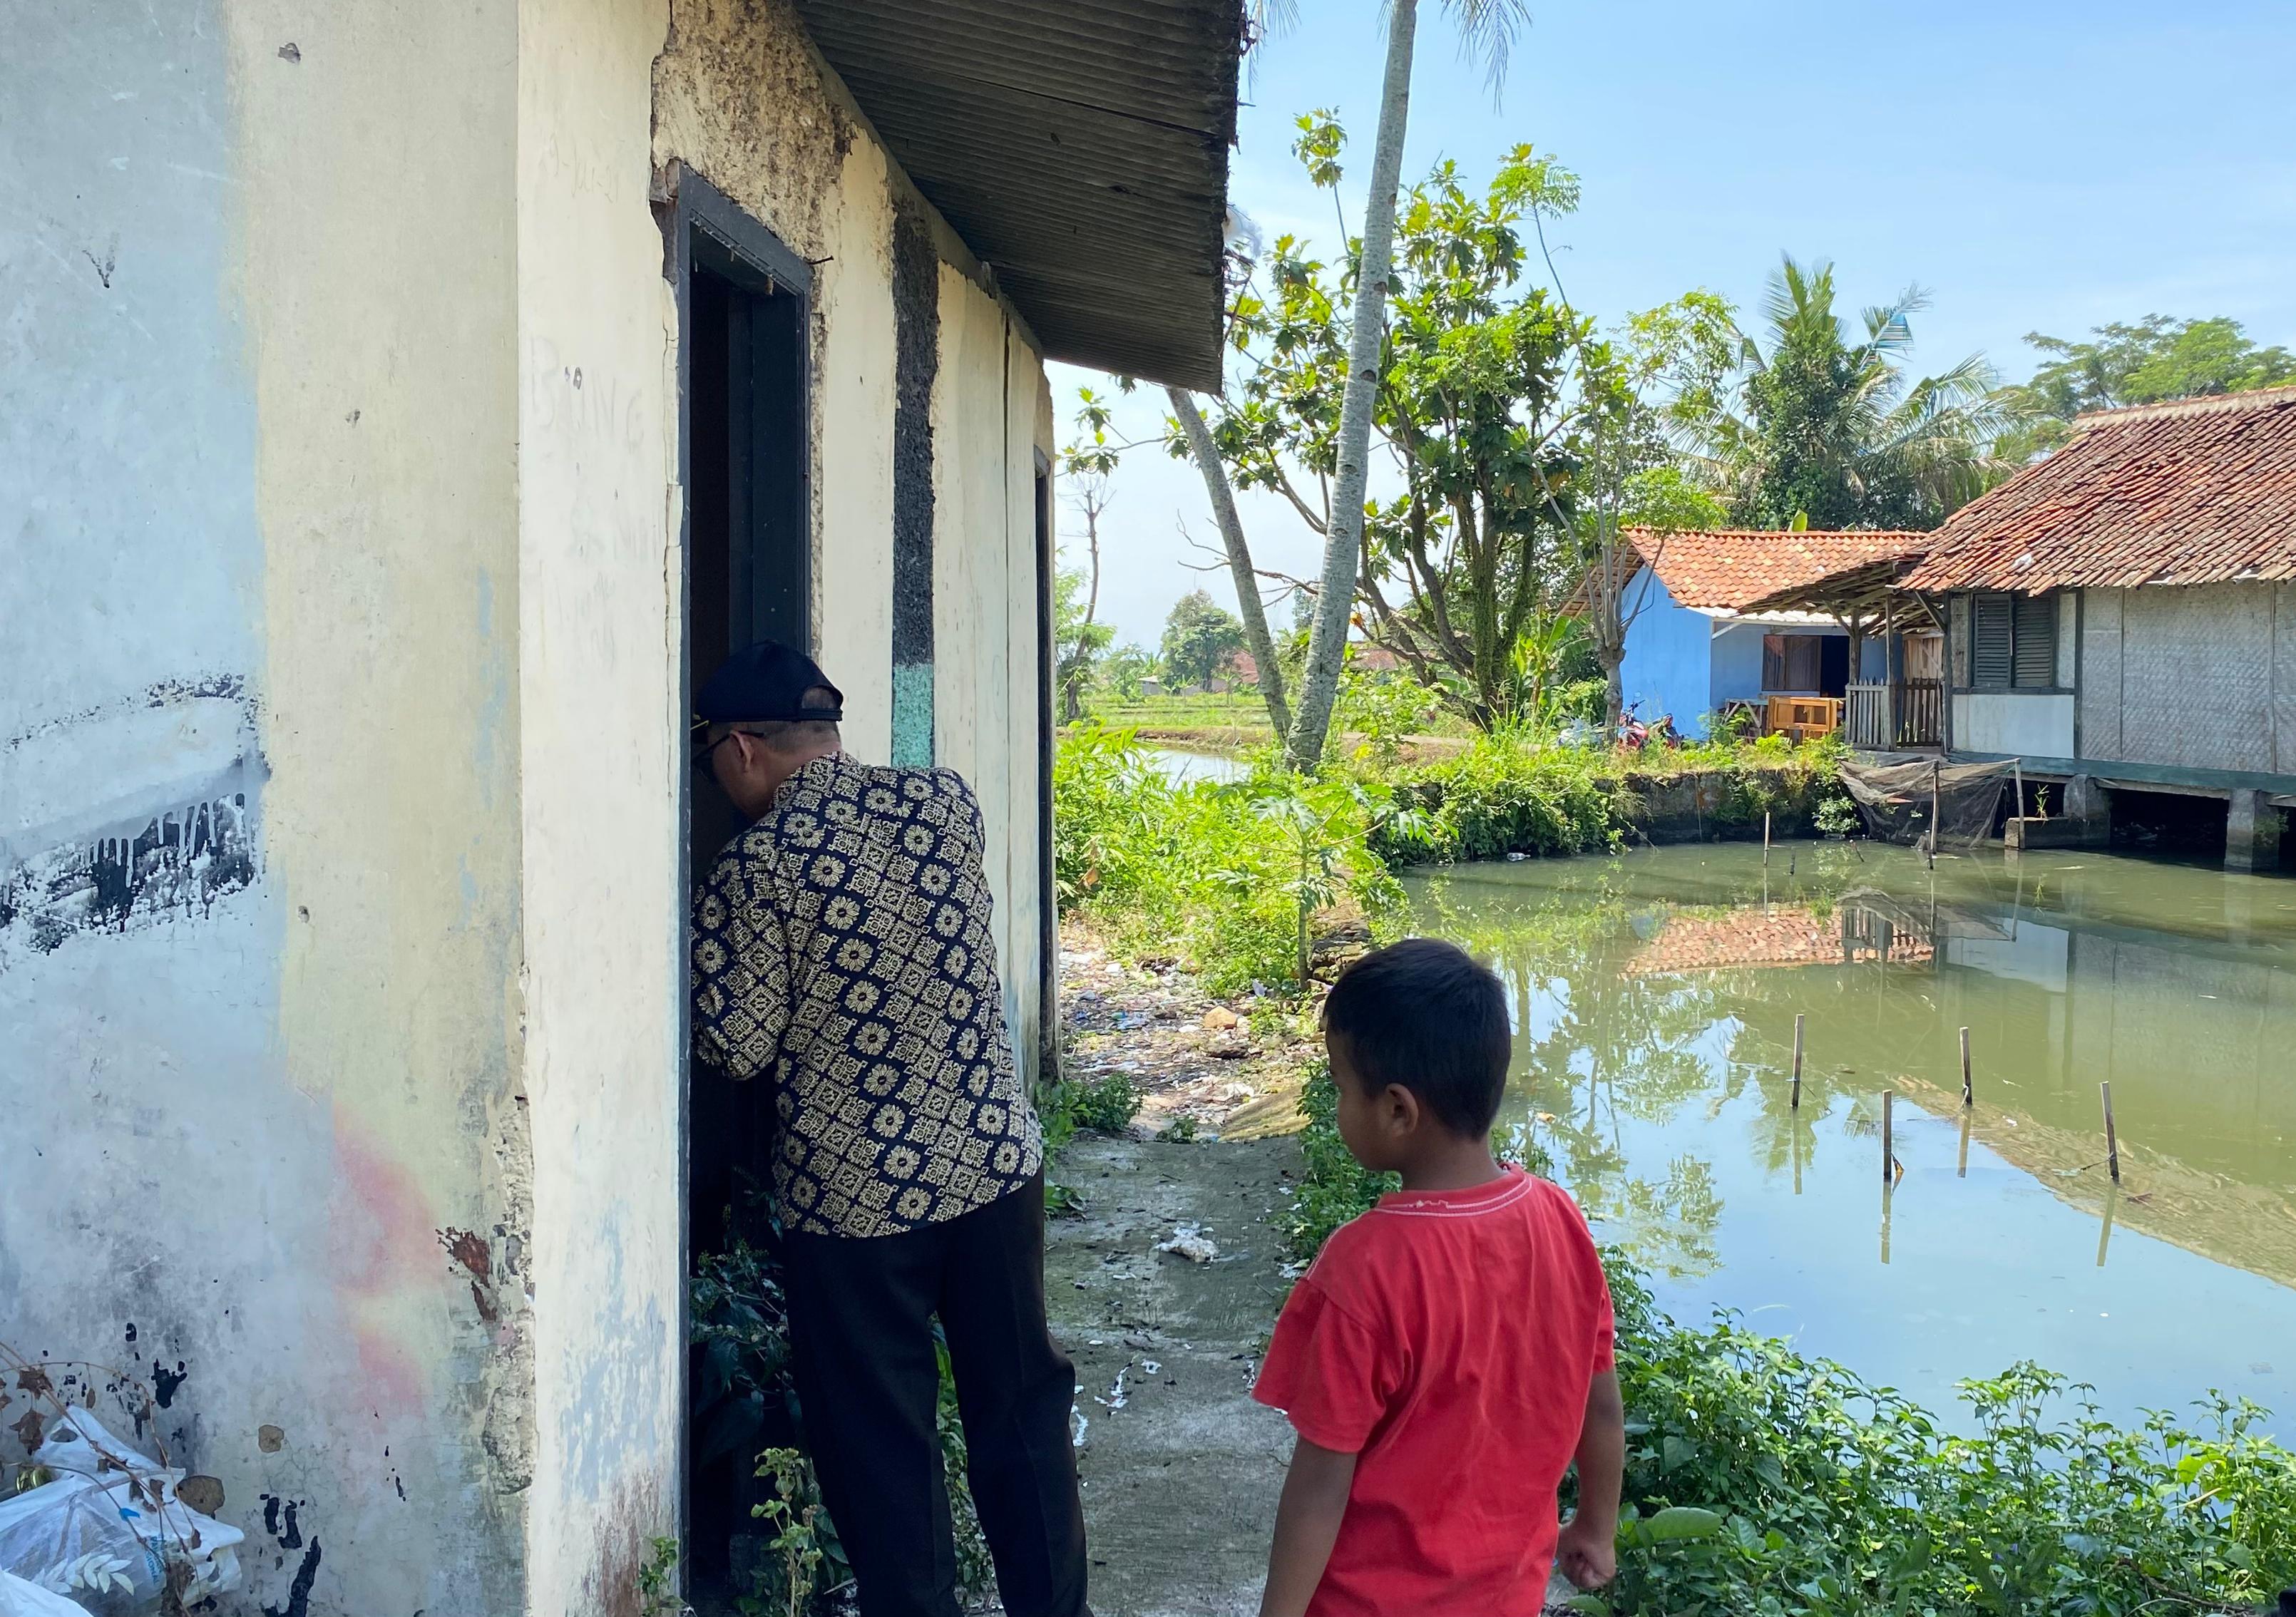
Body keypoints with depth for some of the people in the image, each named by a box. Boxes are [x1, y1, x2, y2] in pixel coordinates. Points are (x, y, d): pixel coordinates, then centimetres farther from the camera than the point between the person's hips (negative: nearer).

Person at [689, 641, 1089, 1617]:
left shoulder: (754, 869, -14)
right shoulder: (948, 803, 0)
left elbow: (739, 1048, -12)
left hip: (849, 1200, -4)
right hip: (994, 1164, 5)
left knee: (878, 1442, 12)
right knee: (1022, 1406, 18)